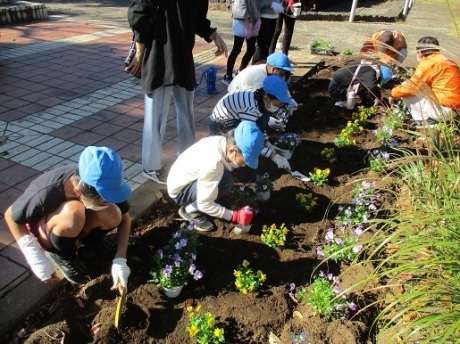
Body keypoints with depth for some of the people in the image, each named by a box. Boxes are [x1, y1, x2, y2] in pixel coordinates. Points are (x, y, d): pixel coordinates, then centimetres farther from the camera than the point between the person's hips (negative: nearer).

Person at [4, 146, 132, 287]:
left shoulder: (104, 184, -28)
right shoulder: (47, 193, -37)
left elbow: (124, 218, -14)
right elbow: (10, 216, -18)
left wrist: (120, 259, -24)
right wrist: (38, 260, -22)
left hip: (78, 224, 3)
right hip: (44, 231, -3)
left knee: (112, 216, -29)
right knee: (73, 212, -37)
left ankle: (83, 237, 2)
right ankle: (61, 254, -7)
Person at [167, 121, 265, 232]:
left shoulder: (224, 142, -14)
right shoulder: (213, 161, -36)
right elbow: (204, 204, -30)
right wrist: (234, 215, -26)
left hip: (192, 179, 9)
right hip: (180, 190, -8)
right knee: (225, 181, -29)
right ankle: (189, 210, -8)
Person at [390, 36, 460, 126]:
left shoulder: (429, 63, -12)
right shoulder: (448, 61, 15)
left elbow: (410, 87, -14)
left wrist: (394, 93, 3)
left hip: (443, 109, -9)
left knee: (406, 93, -4)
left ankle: (425, 122, -4)